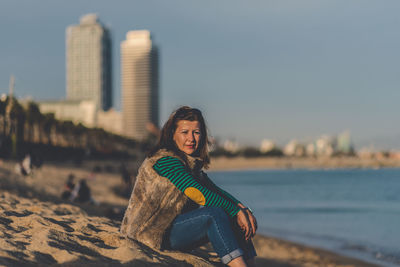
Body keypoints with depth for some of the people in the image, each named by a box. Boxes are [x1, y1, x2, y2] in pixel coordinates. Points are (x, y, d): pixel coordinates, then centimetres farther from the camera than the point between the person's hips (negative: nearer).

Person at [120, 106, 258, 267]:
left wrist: (241, 208, -8)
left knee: (232, 216, -3)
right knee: (214, 214, -27)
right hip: (153, 231, -9)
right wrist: (236, 212, -19)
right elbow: (200, 195, -23)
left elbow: (215, 191, 10)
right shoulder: (166, 160, -17)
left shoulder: (192, 163, 12)